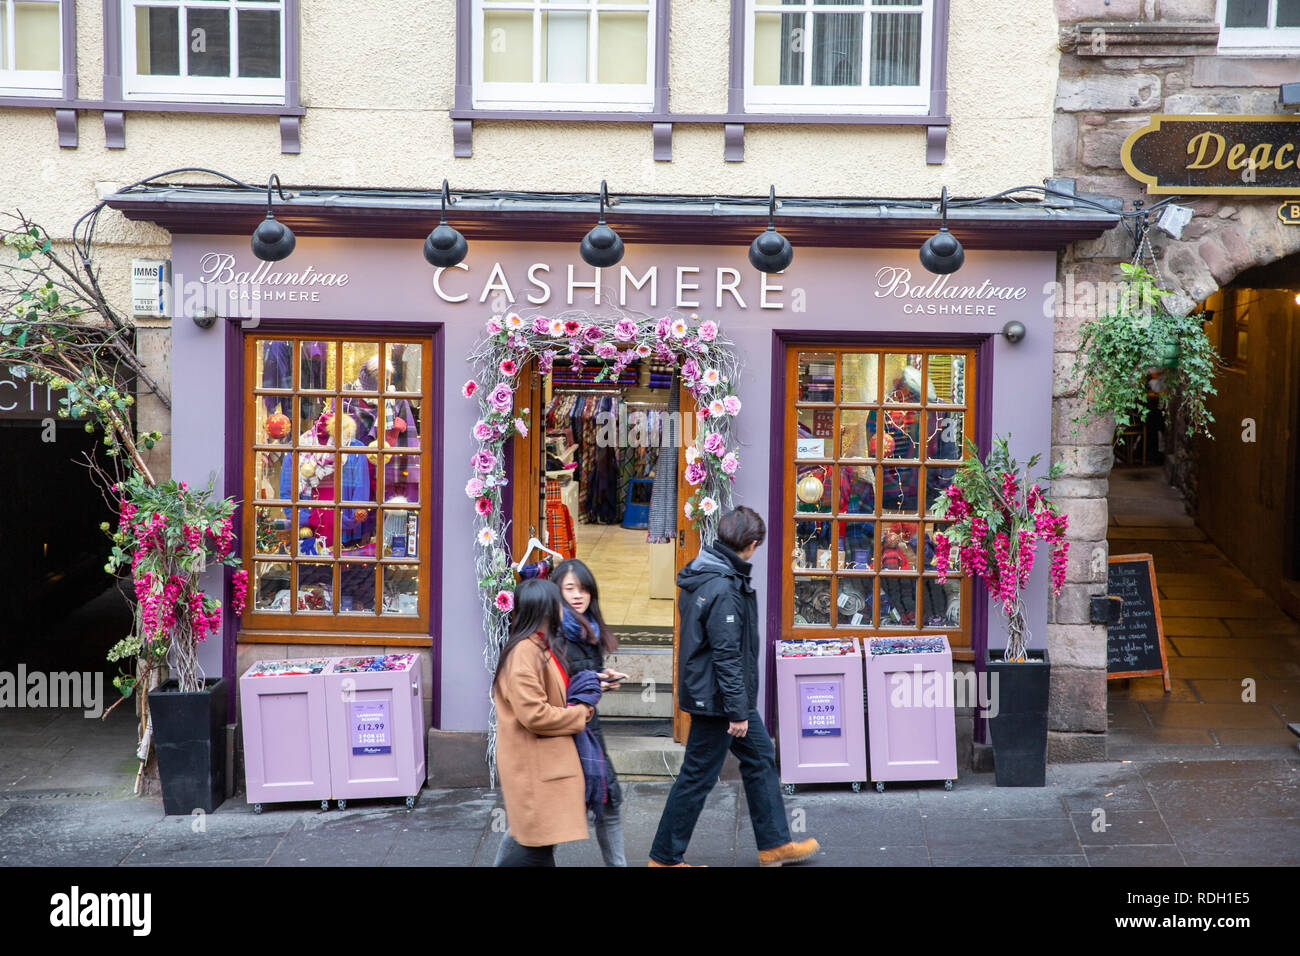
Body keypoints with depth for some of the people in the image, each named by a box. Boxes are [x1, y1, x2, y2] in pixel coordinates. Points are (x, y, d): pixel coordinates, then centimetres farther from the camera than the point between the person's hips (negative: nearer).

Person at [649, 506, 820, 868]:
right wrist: (737, 712, -20)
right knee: (698, 777, 2)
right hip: (716, 700, -10)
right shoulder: (724, 589, -26)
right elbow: (727, 655, -26)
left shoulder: (700, 574, 6)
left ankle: (775, 844, 30)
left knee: (760, 757, 19)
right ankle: (665, 857, 15)